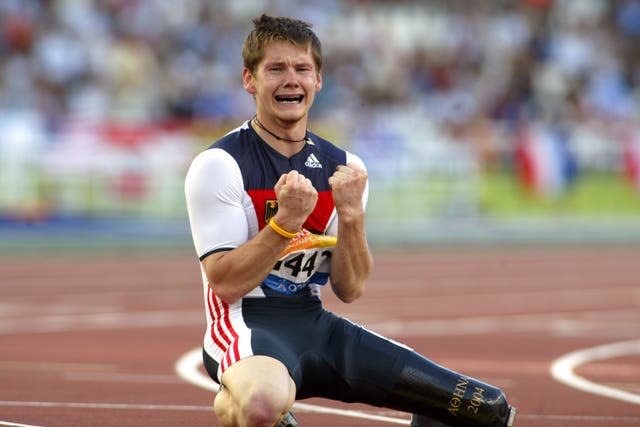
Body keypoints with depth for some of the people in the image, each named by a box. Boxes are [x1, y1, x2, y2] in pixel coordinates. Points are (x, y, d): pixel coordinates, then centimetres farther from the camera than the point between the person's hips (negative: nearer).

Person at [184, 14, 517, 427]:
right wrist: (286, 221, -23)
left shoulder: (344, 167, 10)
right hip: (246, 325, -6)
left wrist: (352, 215, -10)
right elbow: (225, 284, -14)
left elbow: (349, 289, 5)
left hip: (318, 328, 6)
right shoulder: (218, 165, -6)